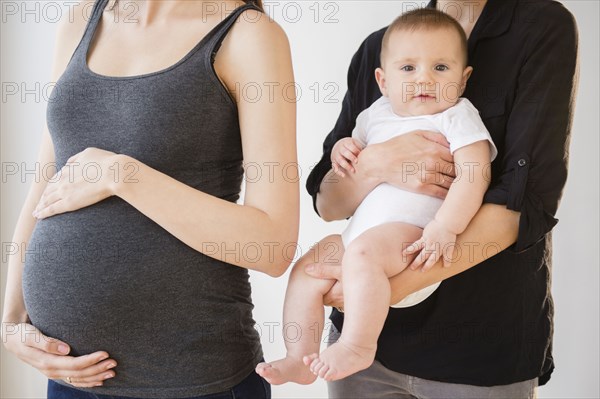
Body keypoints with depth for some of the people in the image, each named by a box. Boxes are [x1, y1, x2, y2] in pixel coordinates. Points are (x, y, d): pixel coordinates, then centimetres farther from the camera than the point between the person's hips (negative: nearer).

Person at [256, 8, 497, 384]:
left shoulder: (457, 116, -3)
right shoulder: (376, 113, 17)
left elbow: (475, 175, -15)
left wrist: (445, 227, -28)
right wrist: (343, 150, 7)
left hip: (414, 234, -8)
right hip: (360, 232, 8)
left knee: (362, 252, -33)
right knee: (307, 269, 4)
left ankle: (357, 347, -24)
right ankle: (300, 358, 7)